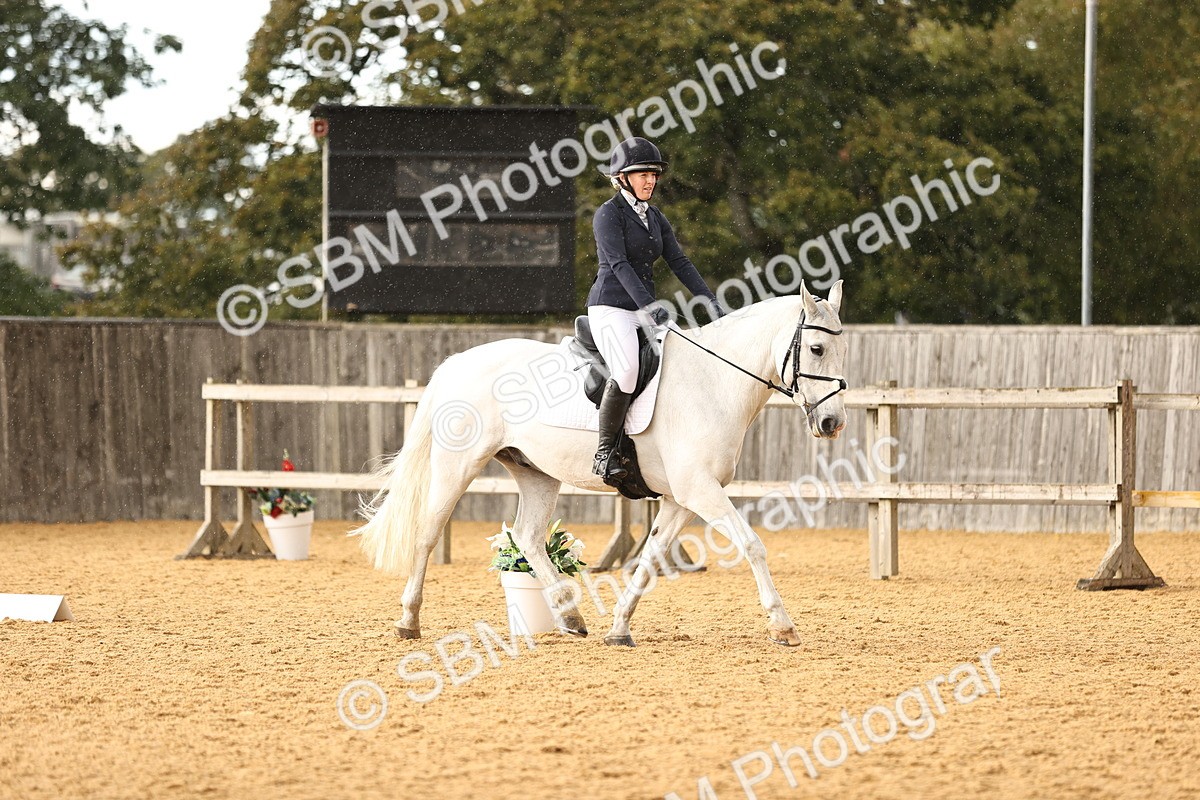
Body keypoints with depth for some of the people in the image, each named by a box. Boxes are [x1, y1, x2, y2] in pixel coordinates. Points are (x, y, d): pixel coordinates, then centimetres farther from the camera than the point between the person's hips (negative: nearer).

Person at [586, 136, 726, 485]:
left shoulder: (654, 218, 17)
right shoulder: (608, 214, -7)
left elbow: (679, 262, 12)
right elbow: (619, 264, -18)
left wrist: (709, 300, 0)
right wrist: (647, 305, -30)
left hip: (644, 310, 8)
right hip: (611, 308, -8)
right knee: (626, 370, -32)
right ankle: (604, 454, -22)